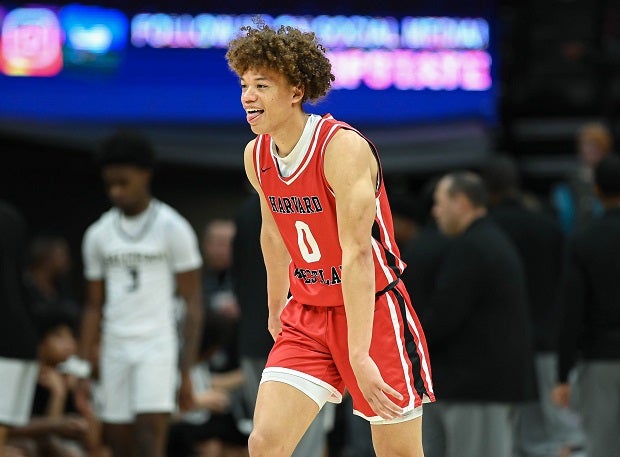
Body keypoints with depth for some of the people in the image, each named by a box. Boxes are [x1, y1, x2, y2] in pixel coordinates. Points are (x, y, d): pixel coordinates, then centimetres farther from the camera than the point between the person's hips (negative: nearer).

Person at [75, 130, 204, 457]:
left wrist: (187, 371, -10)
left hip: (158, 347, -5)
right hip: (115, 350, 5)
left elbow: (192, 304, -4)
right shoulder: (98, 235, 10)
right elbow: (94, 307, 15)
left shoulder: (172, 229, -3)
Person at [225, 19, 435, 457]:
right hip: (308, 317, 6)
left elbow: (356, 255, -26)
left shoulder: (343, 148, -22)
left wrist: (360, 355, -31)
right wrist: (276, 311, 27)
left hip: (373, 310, -5)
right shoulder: (256, 156, 0)